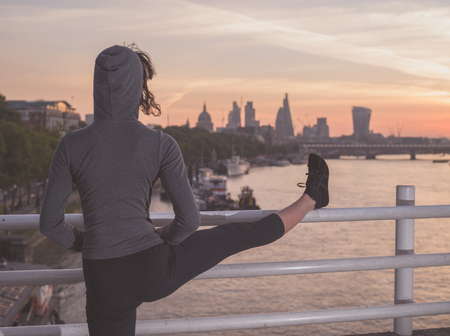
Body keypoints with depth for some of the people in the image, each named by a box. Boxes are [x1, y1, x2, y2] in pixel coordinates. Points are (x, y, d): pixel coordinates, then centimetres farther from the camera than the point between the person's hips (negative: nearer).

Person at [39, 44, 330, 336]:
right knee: (238, 235, 21)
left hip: (105, 283, 1)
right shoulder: (162, 144, -6)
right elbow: (190, 218, -6)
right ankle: (311, 200, 45)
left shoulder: (70, 144, -3)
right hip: (154, 271, -1)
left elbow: (50, 222, 1)